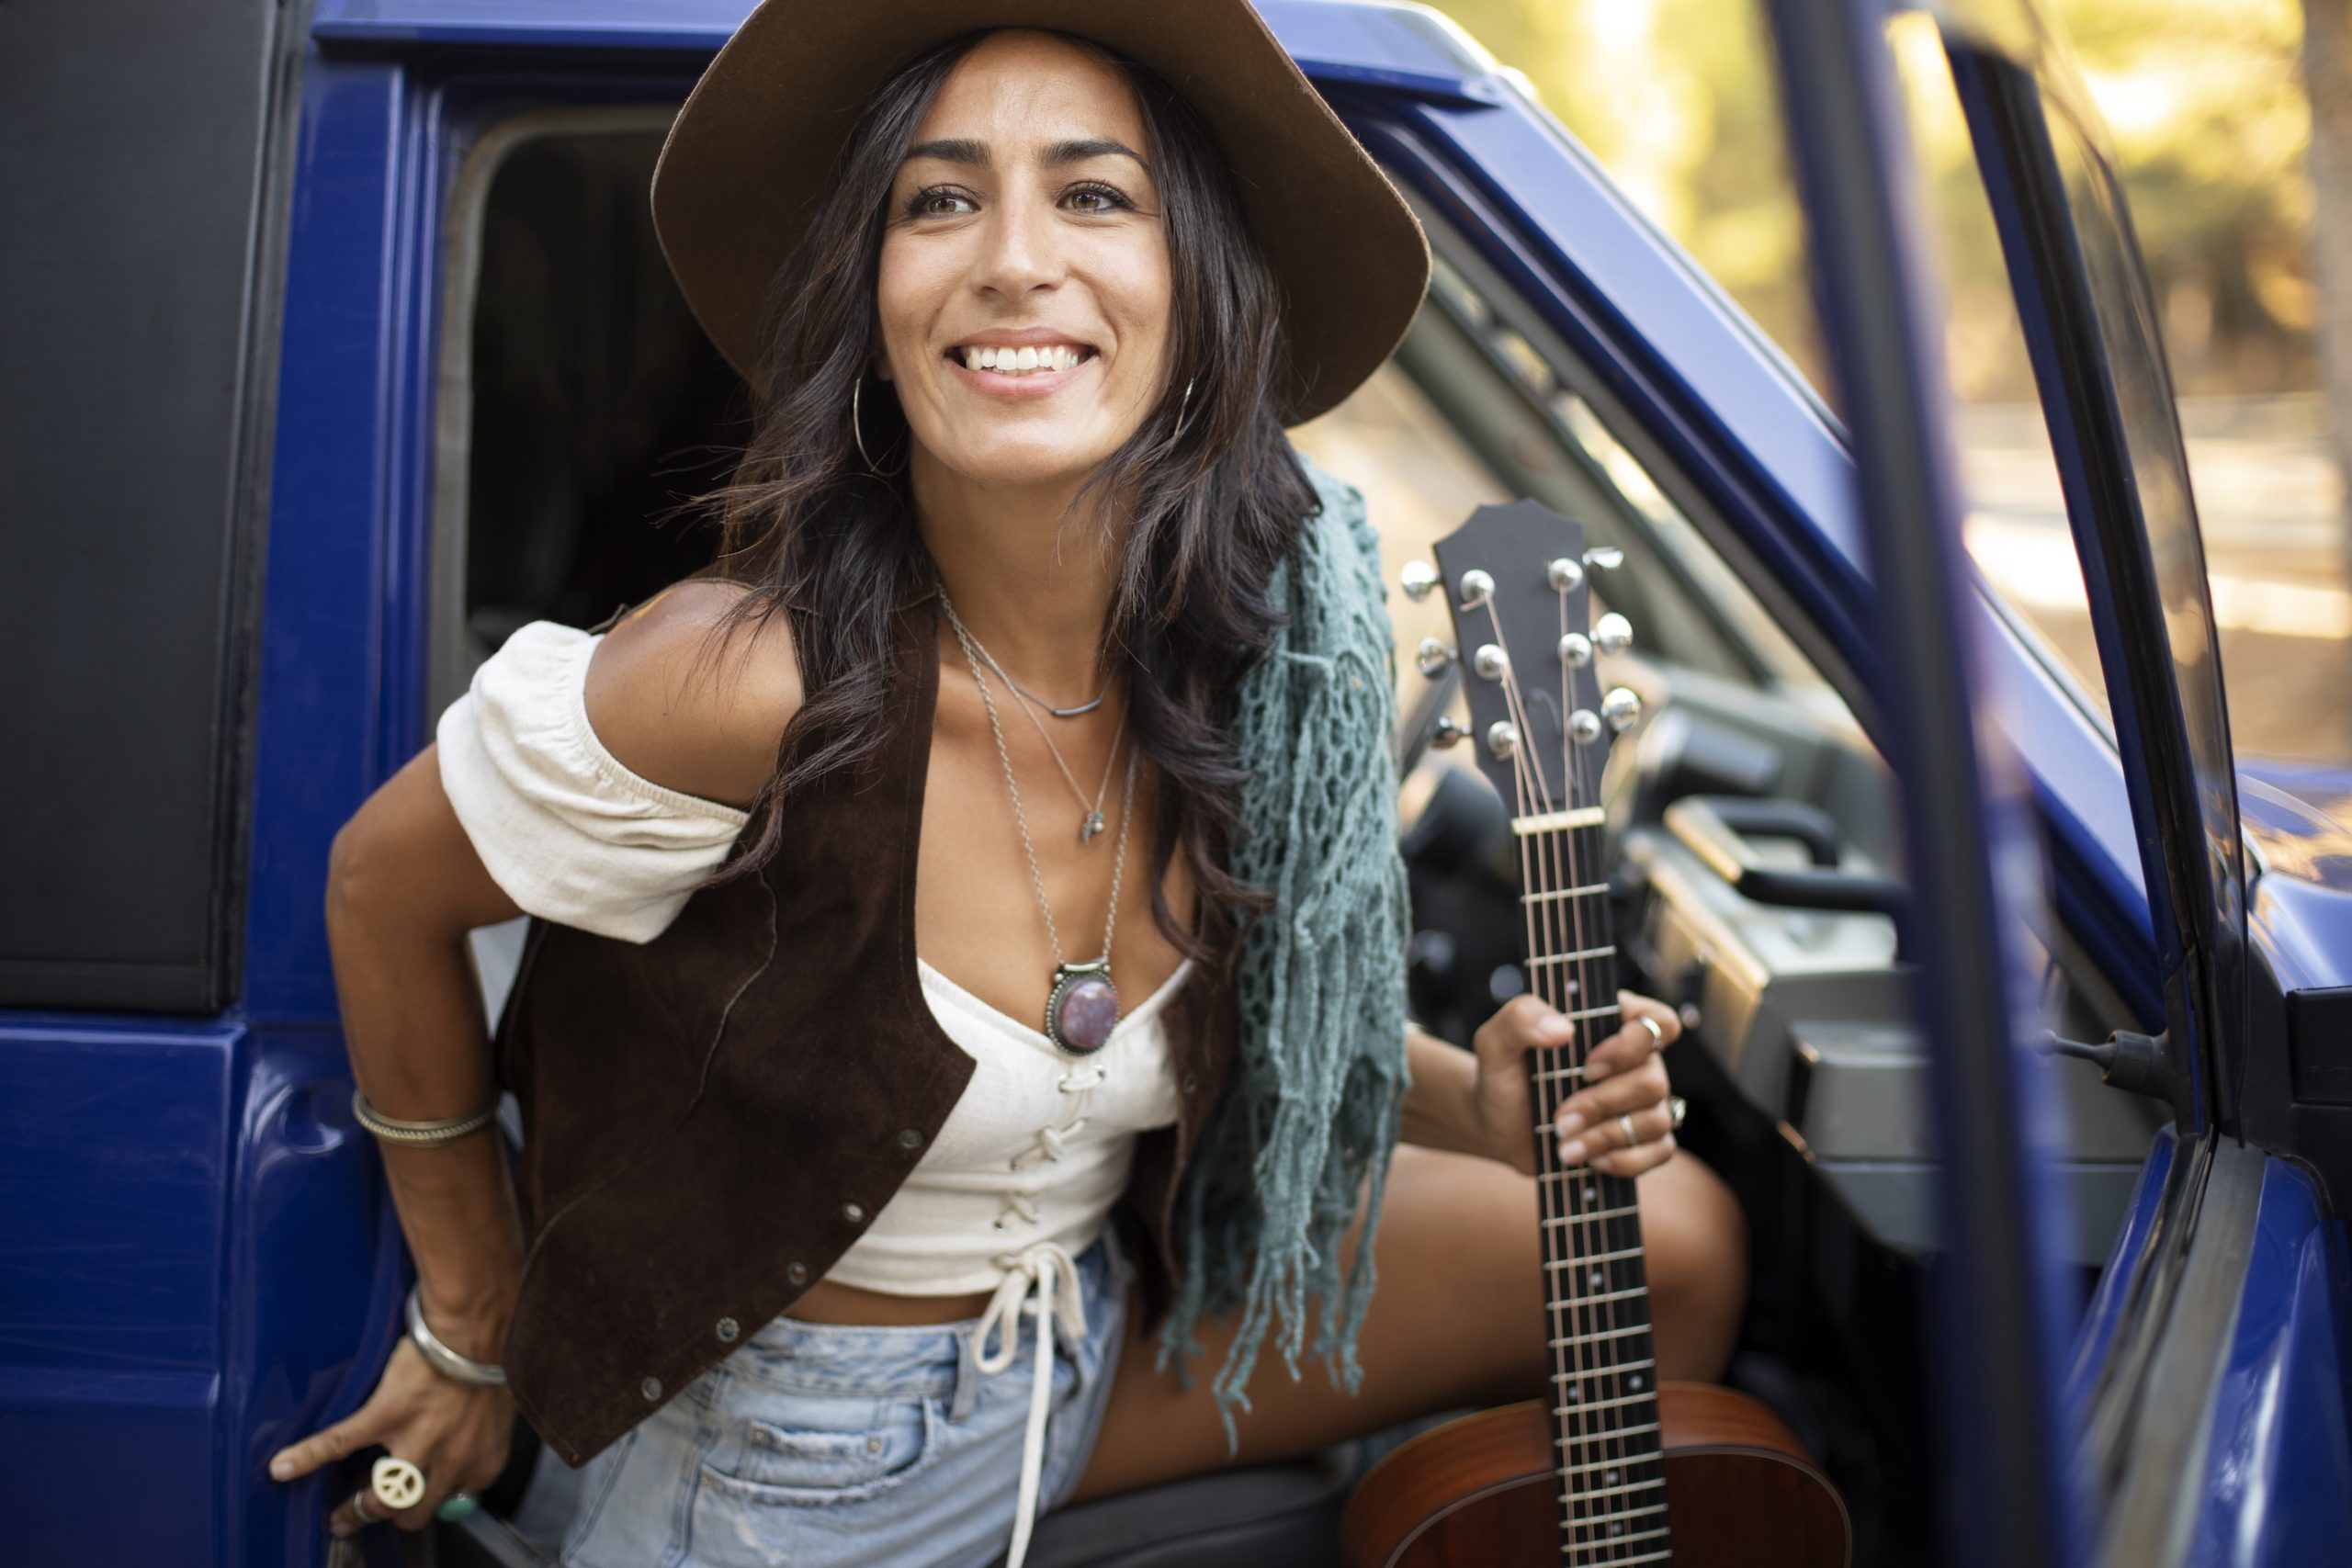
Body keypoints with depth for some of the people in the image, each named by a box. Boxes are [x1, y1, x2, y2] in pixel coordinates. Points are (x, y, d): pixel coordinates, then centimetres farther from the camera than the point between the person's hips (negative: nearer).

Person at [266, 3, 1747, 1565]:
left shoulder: (1256, 658, -15)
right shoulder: (757, 677, -31)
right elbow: (385, 890, -13)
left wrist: (1476, 1100, -15)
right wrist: (475, 1328, -3)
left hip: (1105, 1338, 5)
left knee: (1671, 1236, 1)